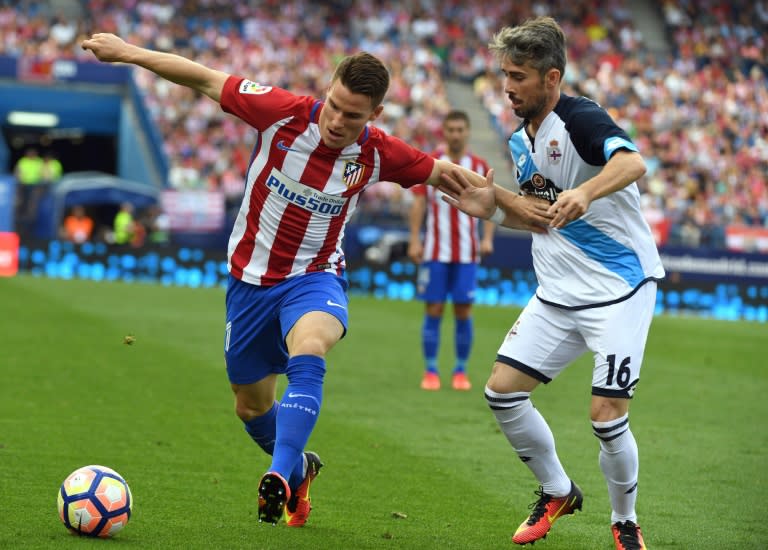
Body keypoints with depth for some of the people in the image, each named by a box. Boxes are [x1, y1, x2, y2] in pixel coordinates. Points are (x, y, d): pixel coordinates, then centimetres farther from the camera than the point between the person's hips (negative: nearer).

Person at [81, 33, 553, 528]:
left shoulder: (378, 153, -14)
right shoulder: (283, 112, -19)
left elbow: (444, 173, 3)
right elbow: (205, 79, -12)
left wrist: (513, 205, 3)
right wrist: (126, 52, -12)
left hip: (315, 276, -2)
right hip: (250, 277, 2)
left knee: (307, 354, -37)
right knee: (251, 407, 14)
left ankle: (280, 479, -44)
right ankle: (300, 467, 45)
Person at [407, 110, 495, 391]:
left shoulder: (480, 166, 5)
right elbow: (418, 204, 3)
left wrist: (487, 238, -6)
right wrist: (414, 240, -5)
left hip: (466, 252, 1)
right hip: (435, 251, -1)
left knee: (463, 310, -1)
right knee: (434, 309, -2)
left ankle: (461, 371, 8)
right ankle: (430, 371, 4)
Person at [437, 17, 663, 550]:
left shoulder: (581, 119, -17)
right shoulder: (521, 140, 9)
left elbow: (633, 162, -38)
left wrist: (585, 192, -56)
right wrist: (493, 204, 1)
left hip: (621, 286, -8)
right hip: (558, 292, 8)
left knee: (607, 413, -13)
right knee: (503, 389, 0)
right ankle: (557, 491, 21)